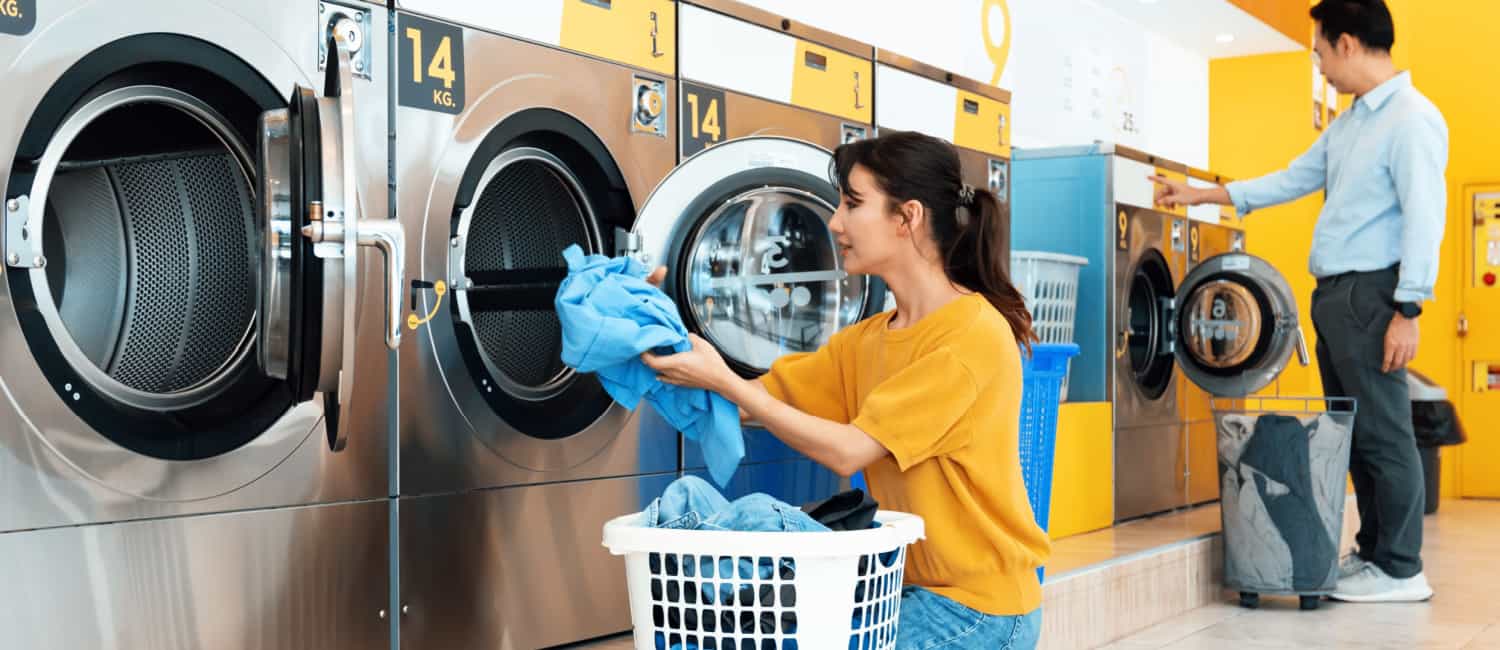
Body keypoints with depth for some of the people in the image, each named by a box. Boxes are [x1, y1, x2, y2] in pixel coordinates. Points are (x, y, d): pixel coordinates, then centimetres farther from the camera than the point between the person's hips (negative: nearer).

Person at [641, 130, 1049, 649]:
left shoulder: (973, 332, -18)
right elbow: (757, 401, 6)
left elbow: (848, 452, -20)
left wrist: (723, 381, -20)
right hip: (906, 583, 7)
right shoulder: (866, 341, 7)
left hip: (977, 601, -7)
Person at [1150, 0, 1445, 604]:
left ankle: (1400, 570, 4)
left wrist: (1407, 311, -20)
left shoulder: (1412, 119, -12)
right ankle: (1373, 551, 21)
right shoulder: (1347, 124, 17)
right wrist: (1201, 194, 23)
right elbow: (1291, 180, 24)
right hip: (1333, 293, 9)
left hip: (1370, 292, -9)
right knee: (1353, 433, 12)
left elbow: (1424, 219, -17)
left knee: (1383, 434, -3)